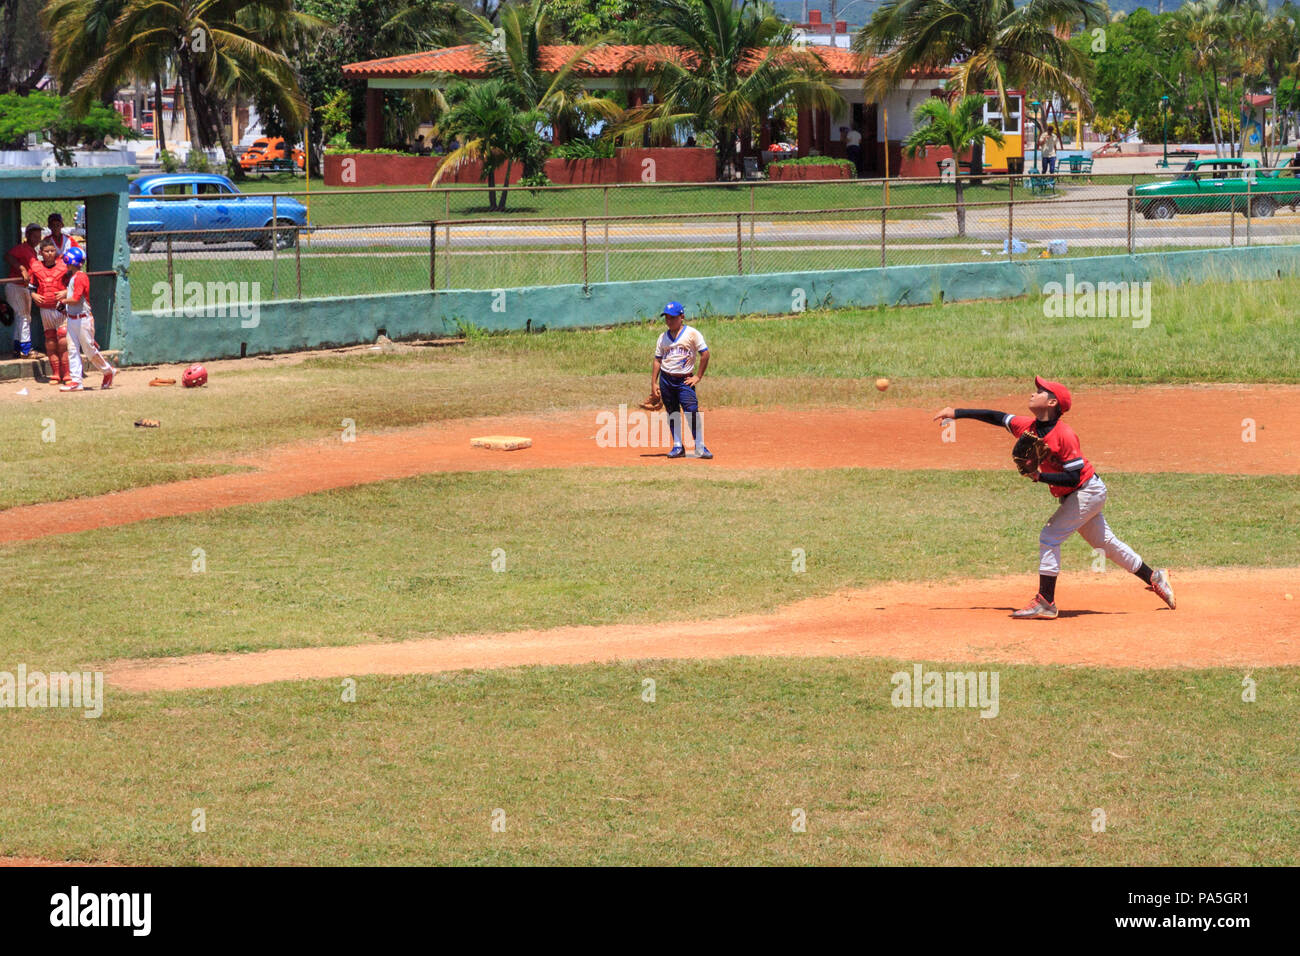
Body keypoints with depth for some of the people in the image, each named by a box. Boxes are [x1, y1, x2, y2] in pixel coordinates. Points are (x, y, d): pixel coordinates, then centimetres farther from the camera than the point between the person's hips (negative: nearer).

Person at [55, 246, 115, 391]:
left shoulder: (80, 277, -17)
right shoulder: (72, 277, 13)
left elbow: (75, 299, -23)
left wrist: (64, 301, -7)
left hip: (83, 319, -9)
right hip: (72, 319, 9)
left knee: (89, 349, 0)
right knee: (72, 350, 3)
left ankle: (108, 371, 18)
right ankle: (76, 382, 2)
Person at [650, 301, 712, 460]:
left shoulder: (692, 333, -2)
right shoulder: (663, 337, 11)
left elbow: (705, 354, -3)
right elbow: (657, 360, 13)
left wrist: (698, 376, -6)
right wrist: (653, 384, 6)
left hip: (684, 380, -4)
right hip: (665, 380, 4)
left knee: (692, 413, -14)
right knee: (672, 415, 6)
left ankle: (700, 447, -10)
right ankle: (678, 447, 14)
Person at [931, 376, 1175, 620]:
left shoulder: (1064, 435, -27)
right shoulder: (1028, 426, -4)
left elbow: (1073, 478, -27)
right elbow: (996, 417, 5)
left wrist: (1040, 476, -33)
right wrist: (956, 413, 0)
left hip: (1088, 491, -9)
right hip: (1070, 497, 9)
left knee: (1050, 537, -14)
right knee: (1106, 543, 16)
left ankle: (1045, 603, -12)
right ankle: (1154, 578, 26)